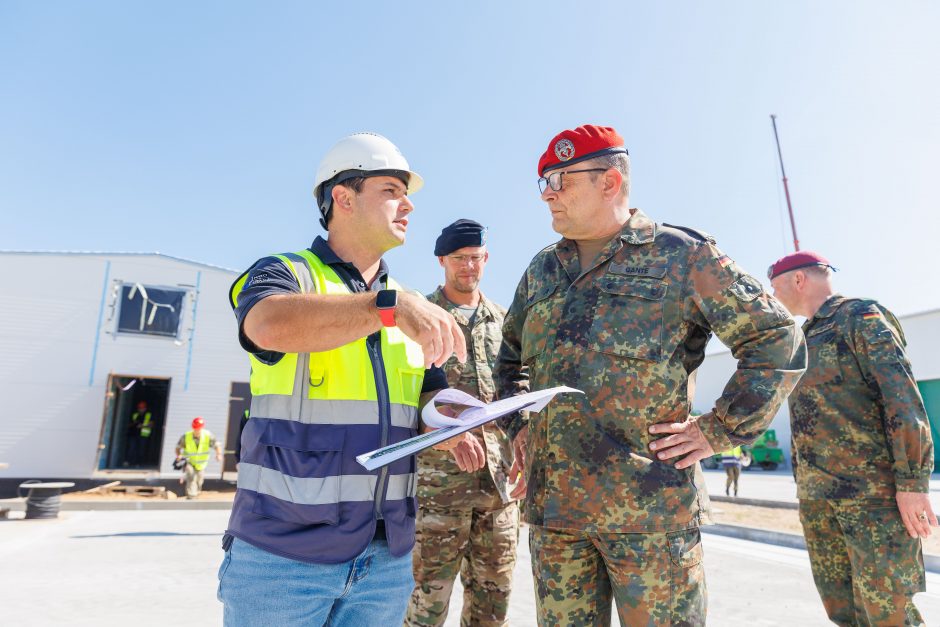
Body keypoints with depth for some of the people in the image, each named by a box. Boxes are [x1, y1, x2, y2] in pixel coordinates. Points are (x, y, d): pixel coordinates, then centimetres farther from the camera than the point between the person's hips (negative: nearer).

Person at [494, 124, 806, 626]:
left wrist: (717, 432, -6)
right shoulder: (541, 270, 14)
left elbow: (778, 341, -1)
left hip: (649, 506, -5)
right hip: (551, 502, 5)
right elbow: (509, 360, 28)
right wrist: (519, 427, 15)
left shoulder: (681, 256, -2)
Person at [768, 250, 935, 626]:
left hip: (873, 489, -7)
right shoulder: (806, 339, 19)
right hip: (817, 495, 7)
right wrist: (804, 487, 20)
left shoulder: (862, 317, -3)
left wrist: (912, 483, -19)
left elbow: (903, 397, -14)